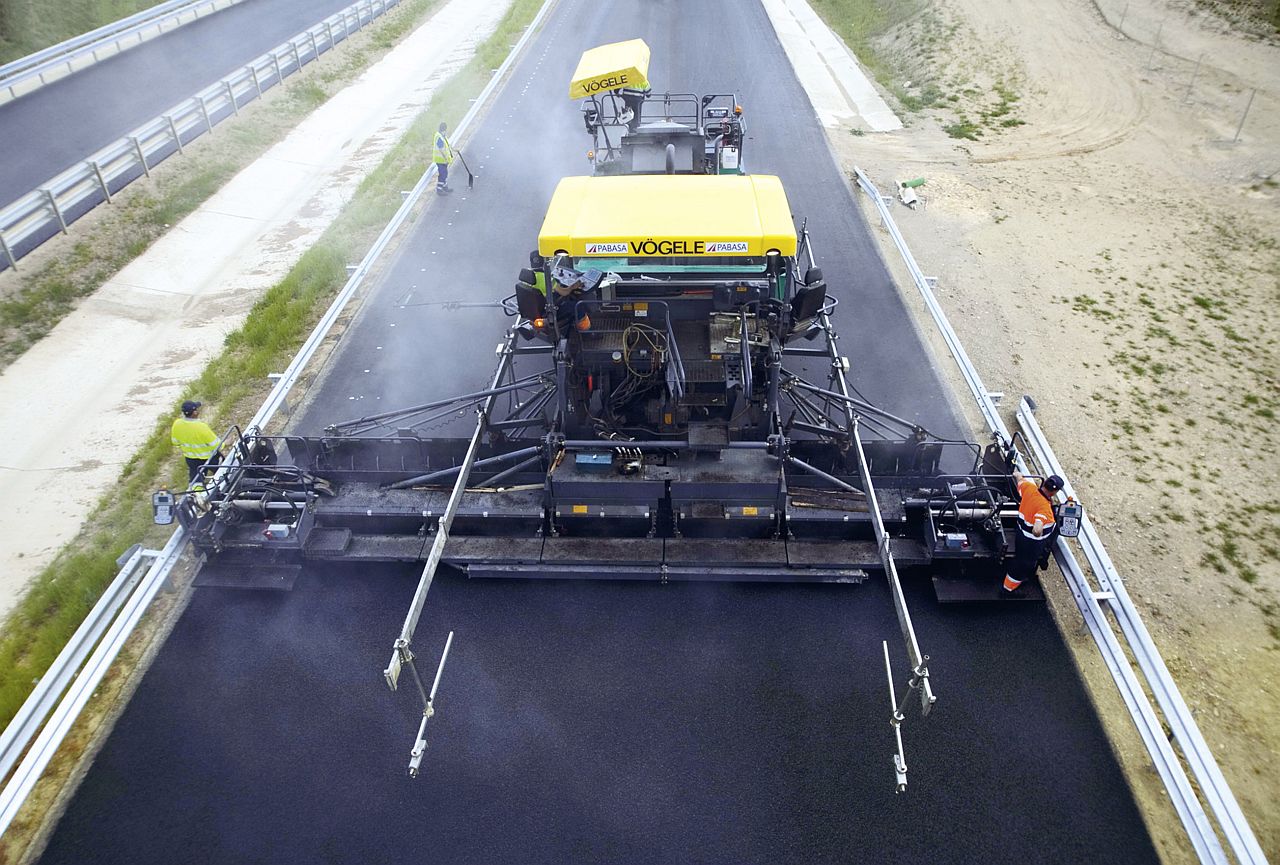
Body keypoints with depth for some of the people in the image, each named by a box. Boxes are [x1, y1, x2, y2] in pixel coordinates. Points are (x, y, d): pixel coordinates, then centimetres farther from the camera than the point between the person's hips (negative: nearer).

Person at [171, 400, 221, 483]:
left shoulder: (177, 424, -18)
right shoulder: (201, 427, -35)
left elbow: (175, 442, 0)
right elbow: (215, 444, -24)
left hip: (190, 458, 5)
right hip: (209, 457, -5)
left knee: (195, 479, 21)